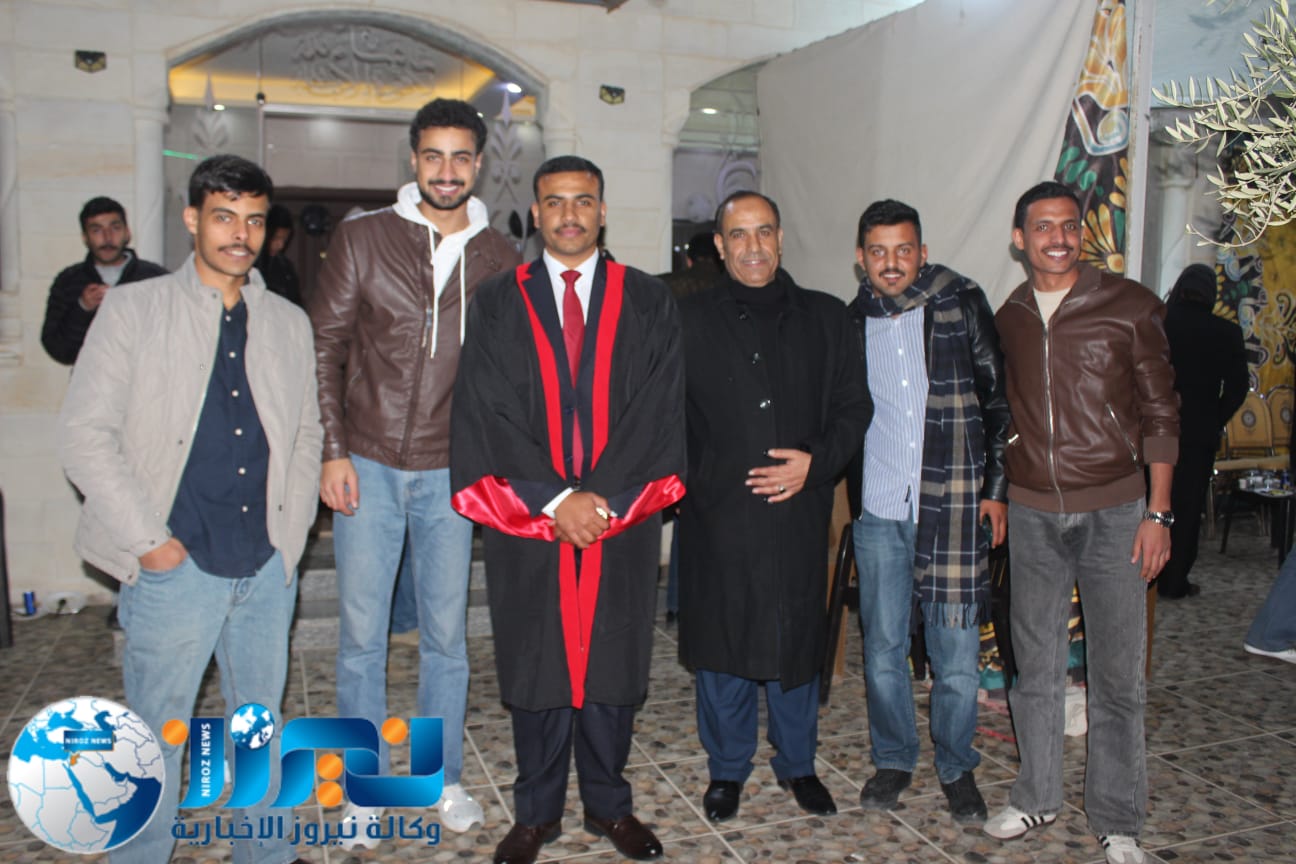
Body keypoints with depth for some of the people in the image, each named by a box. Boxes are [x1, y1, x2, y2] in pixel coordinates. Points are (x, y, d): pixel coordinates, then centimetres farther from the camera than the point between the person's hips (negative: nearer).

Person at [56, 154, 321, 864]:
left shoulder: (288, 323, 10)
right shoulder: (132, 310, -2)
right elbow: (84, 435, -6)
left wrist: (293, 526, 5)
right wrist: (148, 539, -10)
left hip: (268, 567, 4)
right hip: (175, 567, -3)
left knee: (261, 723, 17)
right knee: (156, 735, 6)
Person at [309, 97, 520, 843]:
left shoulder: (500, 258, 3)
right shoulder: (363, 239, -1)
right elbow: (325, 348, 0)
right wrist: (332, 451, -7)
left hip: (450, 474, 1)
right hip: (368, 467, -1)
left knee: (446, 635, 11)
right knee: (362, 634, 7)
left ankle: (443, 776, 29)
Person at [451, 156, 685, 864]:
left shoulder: (649, 303, 6)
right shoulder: (496, 304, 5)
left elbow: (658, 416, -2)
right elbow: (486, 419, -4)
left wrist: (604, 501, -12)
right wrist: (554, 501, -13)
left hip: (622, 521, 1)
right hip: (526, 519, 0)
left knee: (613, 665, 10)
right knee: (534, 668, 9)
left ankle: (609, 806, 28)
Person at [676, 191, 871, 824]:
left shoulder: (825, 319, 8)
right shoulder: (689, 322, 3)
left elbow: (854, 406, 8)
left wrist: (817, 462, -7)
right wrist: (690, 481, -7)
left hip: (799, 514, 2)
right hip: (716, 516, -1)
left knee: (797, 640, 11)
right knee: (721, 642, 8)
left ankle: (798, 764, 32)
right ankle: (727, 768, 27)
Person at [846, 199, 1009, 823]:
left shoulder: (962, 305, 0)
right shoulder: (852, 322, 7)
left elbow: (999, 401, 2)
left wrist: (996, 488, -2)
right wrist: (845, 491, 10)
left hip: (954, 510, -2)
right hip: (878, 513, 2)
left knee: (956, 655, 4)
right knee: (882, 649, 11)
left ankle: (956, 767, 25)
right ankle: (893, 760, 30)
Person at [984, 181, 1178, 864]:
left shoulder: (1130, 306, -3)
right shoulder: (1007, 319, 7)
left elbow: (1160, 414, -2)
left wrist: (1158, 512, -6)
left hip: (1114, 511, -3)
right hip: (1031, 513, 3)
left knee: (1117, 673, 4)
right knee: (1035, 664, 12)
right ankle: (1037, 796, 29)